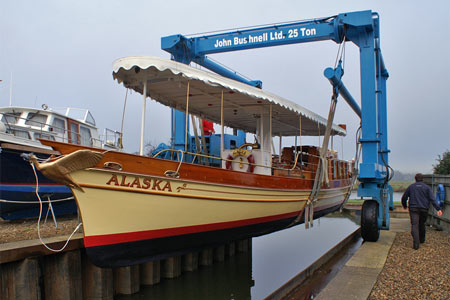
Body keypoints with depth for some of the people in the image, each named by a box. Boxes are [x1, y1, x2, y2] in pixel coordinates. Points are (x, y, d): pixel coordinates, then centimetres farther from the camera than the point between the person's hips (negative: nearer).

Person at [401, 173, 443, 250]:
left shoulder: (411, 187, 6)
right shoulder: (427, 187, 4)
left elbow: (404, 198, 10)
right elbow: (432, 199, -8)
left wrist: (404, 206, 29)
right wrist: (438, 209, -13)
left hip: (414, 209, -2)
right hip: (424, 209, 2)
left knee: (414, 225, -10)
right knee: (422, 224, 21)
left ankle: (416, 244, -23)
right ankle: (422, 239, 38)